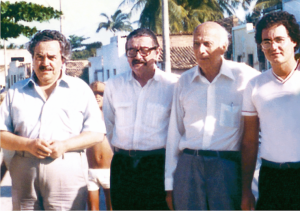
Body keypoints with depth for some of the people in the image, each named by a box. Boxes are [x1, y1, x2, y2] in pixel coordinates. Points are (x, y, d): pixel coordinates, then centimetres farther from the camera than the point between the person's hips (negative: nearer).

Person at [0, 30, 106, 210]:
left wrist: (65, 145, -11)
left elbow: (97, 133, 4)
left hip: (67, 173, -2)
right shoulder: (16, 92, 15)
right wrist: (28, 145, -10)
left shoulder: (80, 89, 10)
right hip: (24, 174, 2)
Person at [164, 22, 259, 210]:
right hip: (188, 166, 3)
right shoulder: (185, 81, 11)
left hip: (227, 167, -3)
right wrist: (170, 183, 11)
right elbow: (174, 133, 14)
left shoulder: (245, 77, 0)